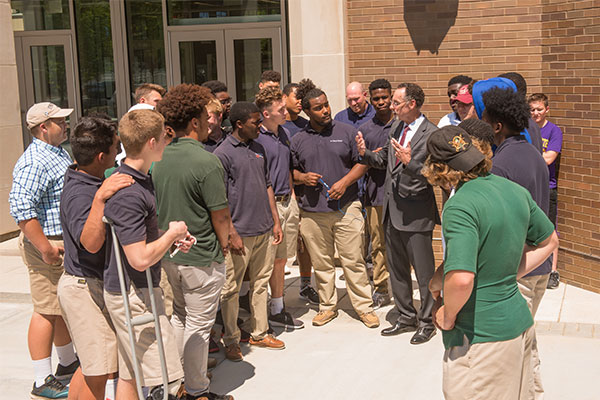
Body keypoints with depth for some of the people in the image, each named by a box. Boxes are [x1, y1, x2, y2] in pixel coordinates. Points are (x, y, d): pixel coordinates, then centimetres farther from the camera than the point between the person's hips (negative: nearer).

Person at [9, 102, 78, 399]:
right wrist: (45, 248, -28)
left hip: (67, 243, 10)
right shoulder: (34, 162, -20)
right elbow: (21, 207, -29)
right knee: (47, 311, -2)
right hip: (48, 244, -10)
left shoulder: (59, 153, 13)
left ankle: (68, 363, 38)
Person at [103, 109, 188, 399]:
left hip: (129, 291, 10)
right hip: (134, 294, -10)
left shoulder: (139, 180, 9)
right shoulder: (128, 194, -24)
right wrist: (172, 234, -11)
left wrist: (173, 239, 9)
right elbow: (141, 258, -27)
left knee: (130, 374, 18)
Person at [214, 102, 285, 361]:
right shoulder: (223, 153, -10)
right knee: (231, 289, 2)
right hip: (240, 233, -7)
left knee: (261, 283, 15)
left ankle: (260, 333, 28)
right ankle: (231, 340, 16)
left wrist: (276, 221, 13)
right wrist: (231, 233, -15)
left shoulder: (258, 149, 12)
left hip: (264, 231, 7)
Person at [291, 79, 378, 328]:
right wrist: (303, 177, -6)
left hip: (346, 207, -2)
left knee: (353, 260, 1)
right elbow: (291, 171, 15)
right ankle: (327, 306, 25)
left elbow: (362, 163, 5)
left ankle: (363, 306, 13)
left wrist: (345, 181, -9)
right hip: (312, 211, 2)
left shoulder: (347, 132, 4)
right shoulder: (298, 140, 8)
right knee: (321, 263, 10)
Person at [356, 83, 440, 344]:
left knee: (424, 270, 4)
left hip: (416, 212, -8)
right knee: (396, 268, 17)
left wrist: (409, 162, -31)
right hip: (392, 209, 8)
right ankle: (406, 317, 32)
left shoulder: (431, 134, -14)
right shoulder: (396, 127, 9)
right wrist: (366, 154, 2)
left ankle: (426, 322, 21)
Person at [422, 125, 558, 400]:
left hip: (479, 335, -8)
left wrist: (448, 316, -15)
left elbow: (461, 279, -33)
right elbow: (549, 241, 18)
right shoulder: (516, 191, 3)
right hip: (518, 322, 8)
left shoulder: (460, 205, -22)